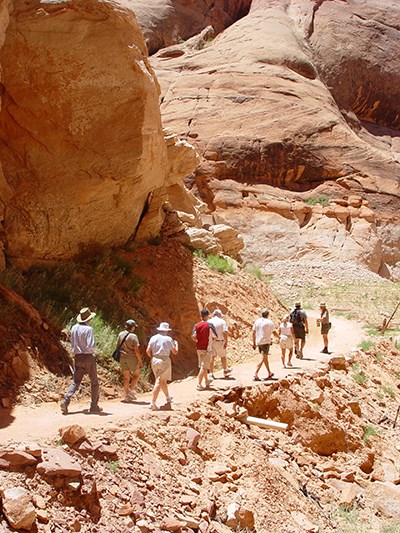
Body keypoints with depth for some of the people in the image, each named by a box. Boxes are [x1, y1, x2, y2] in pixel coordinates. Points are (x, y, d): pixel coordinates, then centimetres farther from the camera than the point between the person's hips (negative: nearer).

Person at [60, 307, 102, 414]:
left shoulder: (74, 328, 6)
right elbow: (90, 346, -20)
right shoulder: (88, 329, -15)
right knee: (94, 382, 9)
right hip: (88, 357, -5)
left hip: (77, 357, 6)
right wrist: (94, 348, 1)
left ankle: (66, 400, -12)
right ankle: (94, 406, 11)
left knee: (75, 381, 8)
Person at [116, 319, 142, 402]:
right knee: (136, 375, 13)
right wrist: (140, 360, -8)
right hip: (132, 358, -5)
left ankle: (127, 395, 13)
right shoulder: (133, 336, -15)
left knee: (126, 377, 12)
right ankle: (131, 391, 1)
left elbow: (117, 346, 10)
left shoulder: (120, 334, 2)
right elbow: (136, 350, -17)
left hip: (122, 358, 5)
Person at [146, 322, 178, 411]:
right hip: (164, 360, -5)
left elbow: (148, 351, -1)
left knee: (163, 380, 21)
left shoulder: (153, 338, 4)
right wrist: (176, 344, 20)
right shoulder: (168, 339, -6)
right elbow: (175, 352, 1)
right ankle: (153, 403, -13)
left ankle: (168, 397, 38)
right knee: (159, 382, -4)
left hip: (154, 360, 5)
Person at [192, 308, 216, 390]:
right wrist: (212, 336, 11)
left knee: (203, 365, 20)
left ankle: (207, 381, 37)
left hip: (199, 348, 5)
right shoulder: (210, 325, -12)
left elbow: (193, 336, -7)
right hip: (207, 348, -5)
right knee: (204, 367, -4)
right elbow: (215, 336, -11)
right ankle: (199, 384, -11)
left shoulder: (197, 325, 0)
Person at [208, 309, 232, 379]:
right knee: (223, 356, 15)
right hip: (219, 341, -2)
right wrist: (226, 342, -11)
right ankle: (225, 370, 33)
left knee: (212, 357, 5)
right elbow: (225, 332, -14)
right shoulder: (222, 321, -6)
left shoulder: (209, 321, 2)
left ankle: (211, 373, 4)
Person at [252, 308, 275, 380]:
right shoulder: (269, 322, -8)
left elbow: (254, 332, 5)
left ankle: (269, 373, 31)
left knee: (265, 358, 19)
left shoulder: (257, 321, 5)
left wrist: (254, 343, 11)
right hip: (266, 342, -6)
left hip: (258, 342, 6)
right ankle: (255, 374, -19)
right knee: (262, 358, -8)